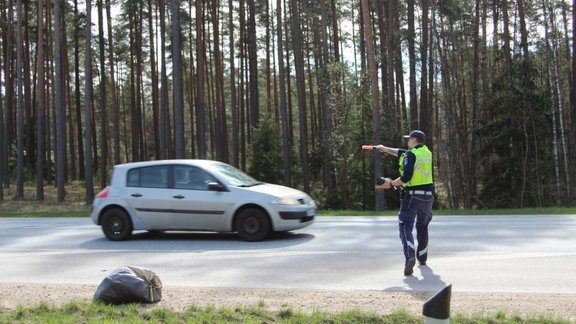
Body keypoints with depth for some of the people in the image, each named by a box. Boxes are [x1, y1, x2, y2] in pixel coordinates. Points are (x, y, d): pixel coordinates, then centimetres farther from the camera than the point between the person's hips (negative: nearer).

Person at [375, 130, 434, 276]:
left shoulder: (411, 154, -9)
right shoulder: (427, 153, 14)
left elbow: (406, 177, -20)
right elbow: (403, 153, 27)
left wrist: (391, 184, -7)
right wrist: (386, 149, 33)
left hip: (412, 196, -7)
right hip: (428, 196, 7)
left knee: (405, 227, -7)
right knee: (422, 226, 24)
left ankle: (410, 257, -28)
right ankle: (422, 258, 35)